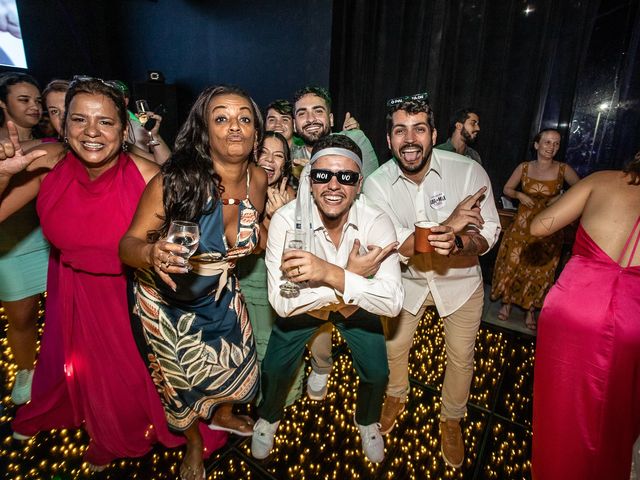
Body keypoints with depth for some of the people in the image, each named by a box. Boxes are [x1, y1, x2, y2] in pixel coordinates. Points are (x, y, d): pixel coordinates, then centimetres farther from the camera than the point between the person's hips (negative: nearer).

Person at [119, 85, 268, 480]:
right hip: (168, 299, -3)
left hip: (221, 293, 4)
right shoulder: (176, 180, -29)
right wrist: (151, 254, -44)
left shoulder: (258, 180, -14)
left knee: (236, 364, 21)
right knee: (181, 380, 18)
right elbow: (128, 244, -24)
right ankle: (194, 443, 53)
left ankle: (223, 416, 59)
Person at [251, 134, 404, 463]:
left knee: (377, 373, -2)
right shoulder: (286, 219, -32)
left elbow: (392, 302, -37)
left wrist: (330, 273, -51)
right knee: (274, 369, -1)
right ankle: (269, 416, 38)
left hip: (357, 305, 1)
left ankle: (367, 421, 36)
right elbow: (282, 302, -36)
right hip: (302, 305, 0)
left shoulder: (377, 223, -29)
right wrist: (351, 274, -42)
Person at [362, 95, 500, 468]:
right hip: (407, 281, 1)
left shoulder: (469, 171, -23)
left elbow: (489, 233, -19)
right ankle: (397, 396, 51)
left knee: (461, 357, 13)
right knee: (394, 346, 18)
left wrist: (459, 244, -43)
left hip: (460, 281, 0)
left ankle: (451, 420, 44)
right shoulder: (377, 183, -21)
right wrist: (446, 225, -44)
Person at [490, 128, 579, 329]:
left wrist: (562, 198, -13)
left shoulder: (563, 170, -7)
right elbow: (507, 189, 7)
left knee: (540, 270, 8)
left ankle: (530, 310, 26)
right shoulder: (524, 167, -3)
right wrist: (519, 195, -12)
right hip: (522, 225, 1)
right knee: (512, 265, 6)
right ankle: (507, 303, 25)